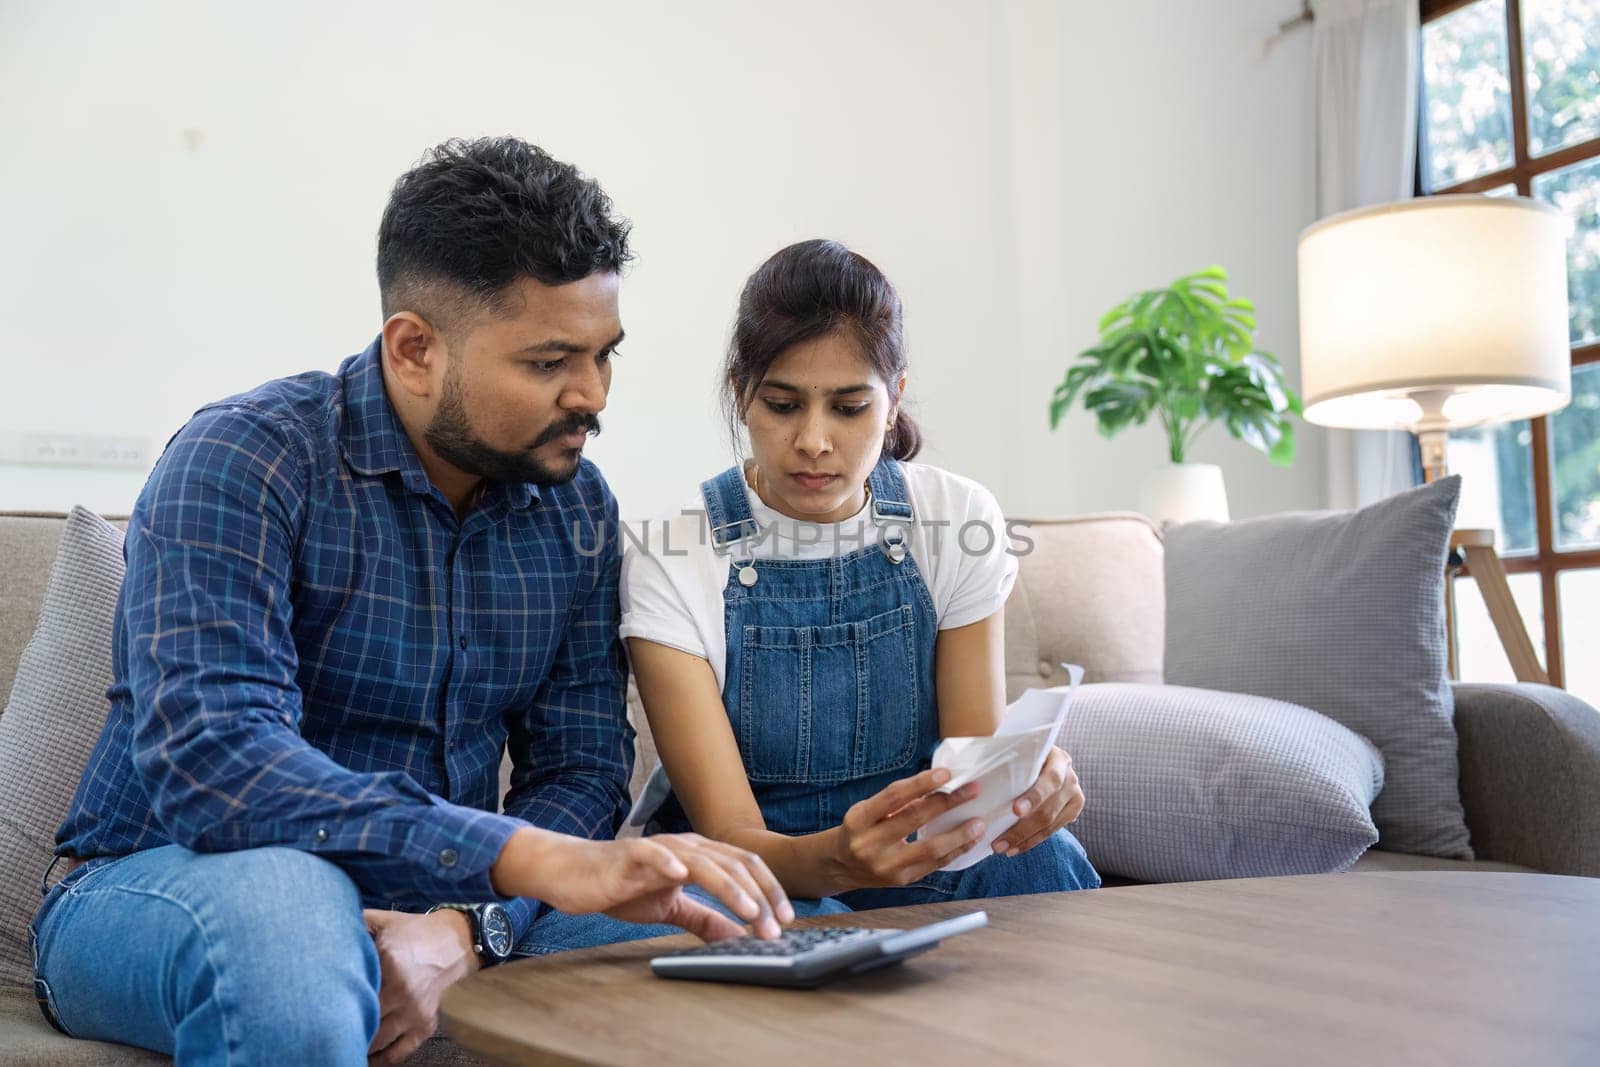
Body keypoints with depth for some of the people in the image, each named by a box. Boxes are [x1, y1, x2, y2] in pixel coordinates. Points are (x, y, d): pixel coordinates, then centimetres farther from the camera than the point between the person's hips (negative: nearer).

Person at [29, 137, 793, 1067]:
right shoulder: (246, 462, -16)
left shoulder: (576, 503, 2)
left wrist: (465, 931, -21)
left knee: (712, 931, -16)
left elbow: (582, 766, 0)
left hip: (431, 909, 4)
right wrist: (533, 858, -38)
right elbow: (208, 759, -29)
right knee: (283, 896, -38)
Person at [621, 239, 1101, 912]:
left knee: (1041, 858, -29)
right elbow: (729, 833, -19)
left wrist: (1026, 783, -31)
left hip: (908, 859, 3)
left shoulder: (959, 521, -7)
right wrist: (836, 859, -43)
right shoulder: (669, 563, -15)